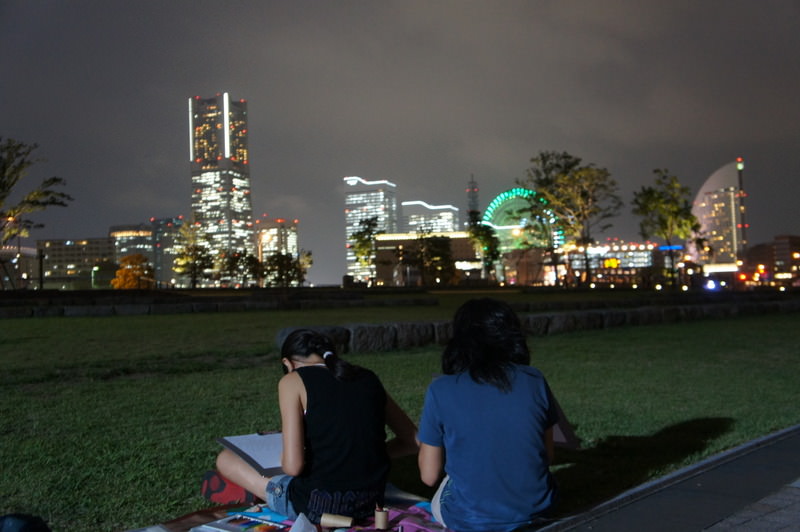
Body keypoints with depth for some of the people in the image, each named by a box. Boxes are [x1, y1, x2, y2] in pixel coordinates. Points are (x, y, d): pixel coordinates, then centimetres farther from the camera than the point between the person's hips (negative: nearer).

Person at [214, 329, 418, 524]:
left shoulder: (293, 381, -6)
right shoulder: (368, 379, 8)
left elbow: (293, 465, -16)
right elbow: (413, 440, 11)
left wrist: (284, 458, 6)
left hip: (317, 506, -6)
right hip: (371, 503, 6)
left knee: (225, 459, 15)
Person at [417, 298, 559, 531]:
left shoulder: (441, 390, -12)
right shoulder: (535, 380, -5)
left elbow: (429, 476, -5)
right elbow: (547, 456, 5)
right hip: (536, 510, 3)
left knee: (437, 503, 31)